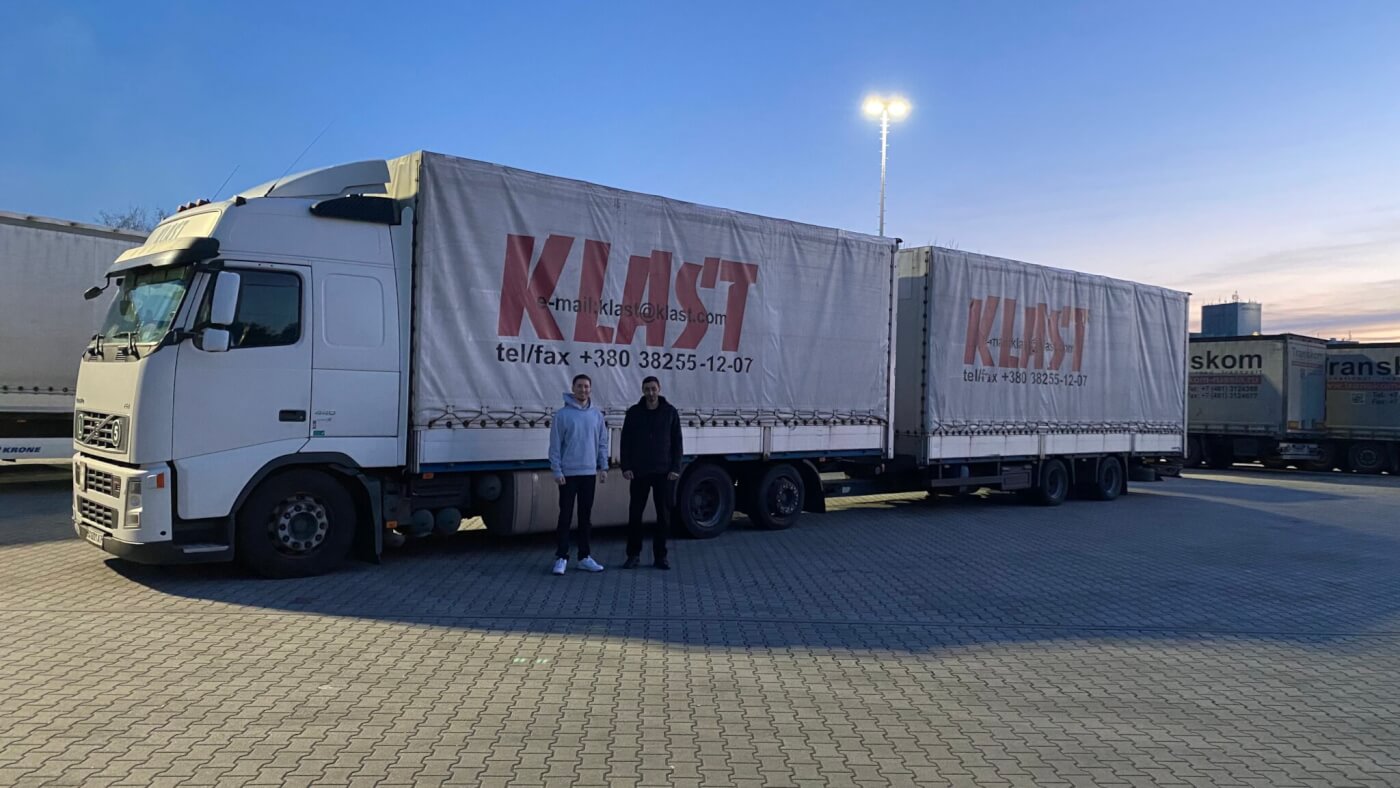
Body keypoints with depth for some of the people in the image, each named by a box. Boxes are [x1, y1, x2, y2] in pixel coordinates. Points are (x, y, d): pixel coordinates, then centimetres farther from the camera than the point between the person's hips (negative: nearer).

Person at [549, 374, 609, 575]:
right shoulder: (562, 414, -5)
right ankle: (561, 558, 7)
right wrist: (557, 470, -10)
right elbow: (555, 445, -6)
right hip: (568, 474, -4)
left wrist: (603, 467, 5)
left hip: (589, 473, 4)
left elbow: (602, 443, 11)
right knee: (565, 516, -1)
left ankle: (585, 556, 18)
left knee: (586, 517, 10)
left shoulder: (597, 415, 7)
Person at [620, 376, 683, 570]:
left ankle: (660, 555, 13)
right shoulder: (634, 412, 2)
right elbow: (626, 442, 4)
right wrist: (626, 467, -5)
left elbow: (677, 442, 3)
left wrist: (675, 468, -5)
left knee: (664, 514, 3)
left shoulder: (670, 412, 2)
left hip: (663, 472, 0)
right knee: (635, 513, 3)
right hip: (639, 472, 0)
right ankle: (633, 554, 13)